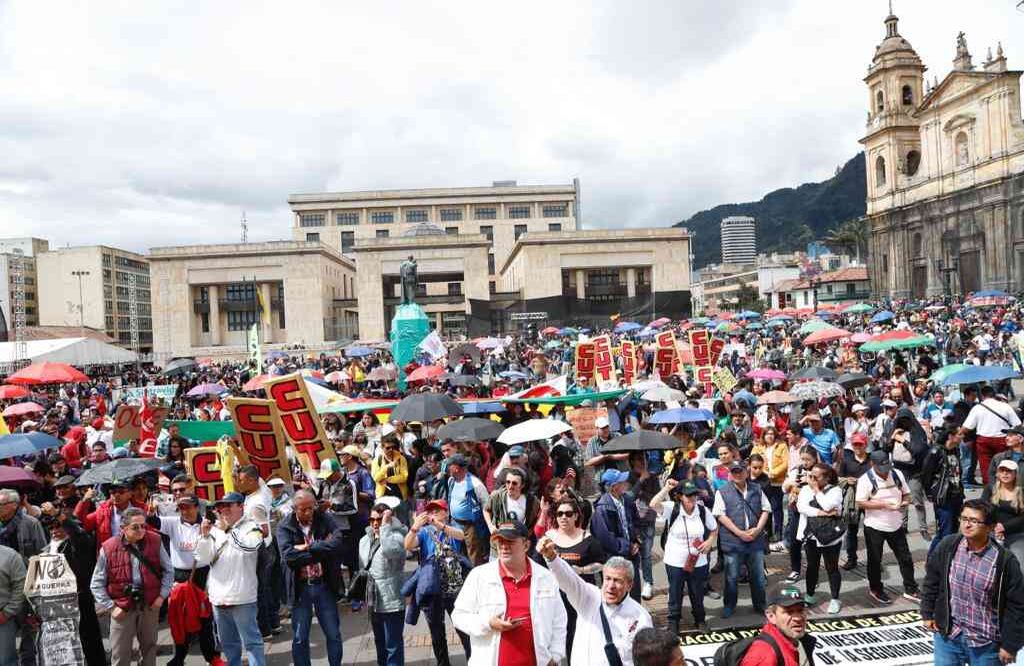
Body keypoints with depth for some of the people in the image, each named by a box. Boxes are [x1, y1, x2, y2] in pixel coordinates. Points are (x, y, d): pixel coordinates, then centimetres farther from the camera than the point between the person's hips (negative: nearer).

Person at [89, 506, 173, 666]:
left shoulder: (155, 541, -5)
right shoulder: (108, 548, -10)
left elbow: (168, 571, 5)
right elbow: (97, 583, -2)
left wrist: (162, 595, -4)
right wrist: (110, 607, -7)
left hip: (150, 605, 2)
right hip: (122, 608, -2)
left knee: (149, 647, 18)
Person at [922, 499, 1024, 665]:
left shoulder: (1005, 561, -16)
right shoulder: (947, 546, -7)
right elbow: (931, 581, 7)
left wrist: (1010, 645, -6)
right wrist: (927, 614, 8)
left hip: (986, 644, -2)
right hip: (947, 635, 2)